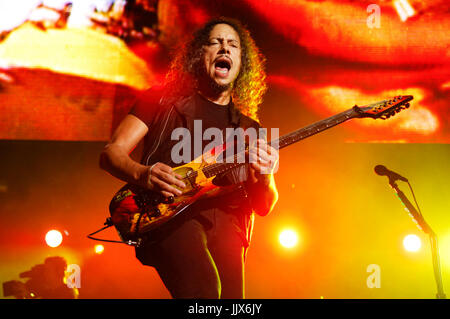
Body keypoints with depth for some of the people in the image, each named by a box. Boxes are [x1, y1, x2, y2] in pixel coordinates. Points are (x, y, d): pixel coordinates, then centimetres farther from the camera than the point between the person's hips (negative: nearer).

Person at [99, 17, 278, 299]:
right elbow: (111, 153, 9)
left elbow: (263, 207, 18)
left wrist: (265, 178, -6)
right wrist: (143, 174, -14)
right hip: (167, 214, -4)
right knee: (203, 289, -32)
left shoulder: (250, 130, 23)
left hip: (224, 225, 5)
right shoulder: (163, 99, 16)